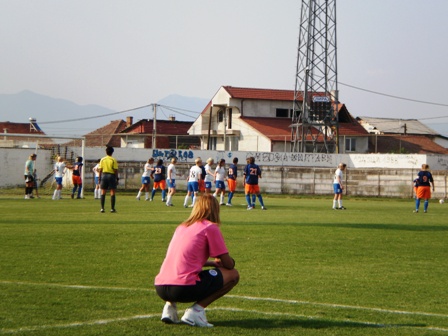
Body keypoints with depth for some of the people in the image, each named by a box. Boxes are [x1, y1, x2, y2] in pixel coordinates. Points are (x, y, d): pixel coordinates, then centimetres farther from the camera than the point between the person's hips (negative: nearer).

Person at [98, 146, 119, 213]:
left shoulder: (102, 160, 3)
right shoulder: (113, 160, -4)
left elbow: (100, 170, 2)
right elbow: (116, 170, -6)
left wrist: (100, 178, 8)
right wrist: (117, 179, 0)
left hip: (104, 175, 2)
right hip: (111, 175, -2)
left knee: (103, 192, 6)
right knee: (112, 193, 3)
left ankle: (102, 208, 2)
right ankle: (112, 208, 1)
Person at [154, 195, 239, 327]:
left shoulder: (182, 227, 22)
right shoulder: (210, 227, 2)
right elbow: (228, 264, 4)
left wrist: (212, 263, 35)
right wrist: (219, 263, 27)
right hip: (184, 287, -7)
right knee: (233, 274, 9)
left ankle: (170, 306, 13)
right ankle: (196, 310, -4)